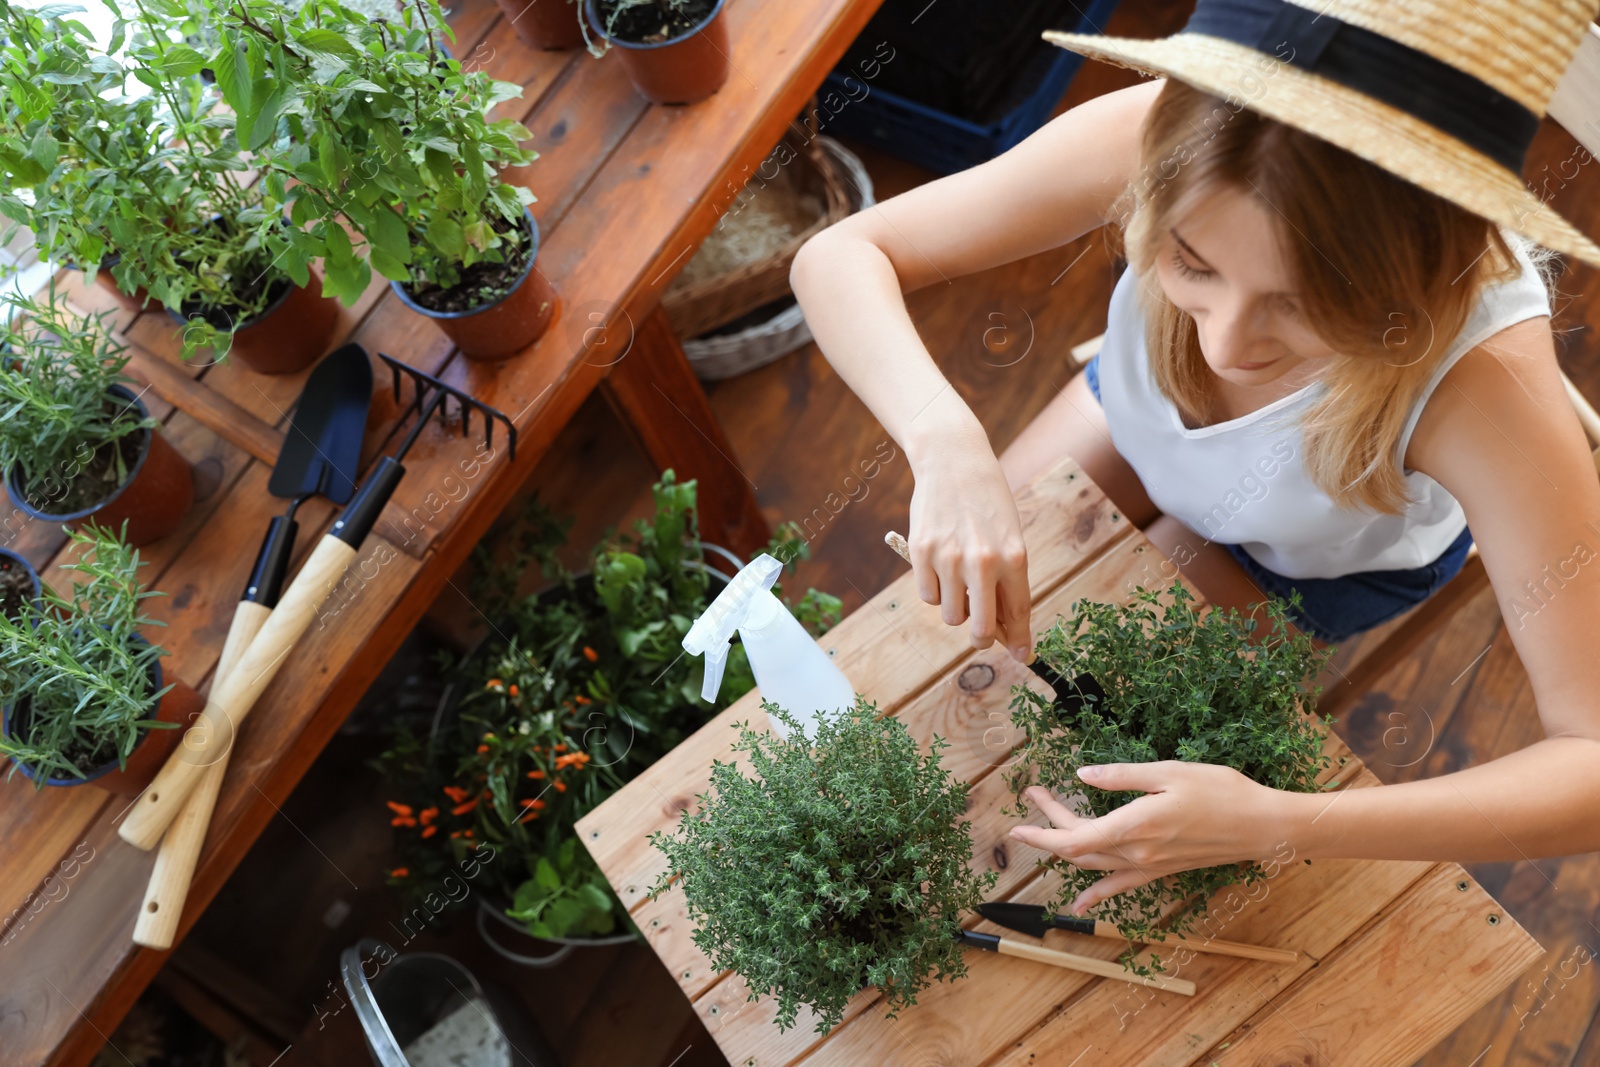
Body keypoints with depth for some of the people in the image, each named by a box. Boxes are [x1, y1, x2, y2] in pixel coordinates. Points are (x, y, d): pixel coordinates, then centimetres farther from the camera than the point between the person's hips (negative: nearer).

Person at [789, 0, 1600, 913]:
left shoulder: (1484, 372, -44)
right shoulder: (1159, 139, -39)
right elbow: (838, 256, -34)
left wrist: (1279, 823, -53)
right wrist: (947, 445, -53)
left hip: (1328, 560, -2)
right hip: (1139, 418, 2)